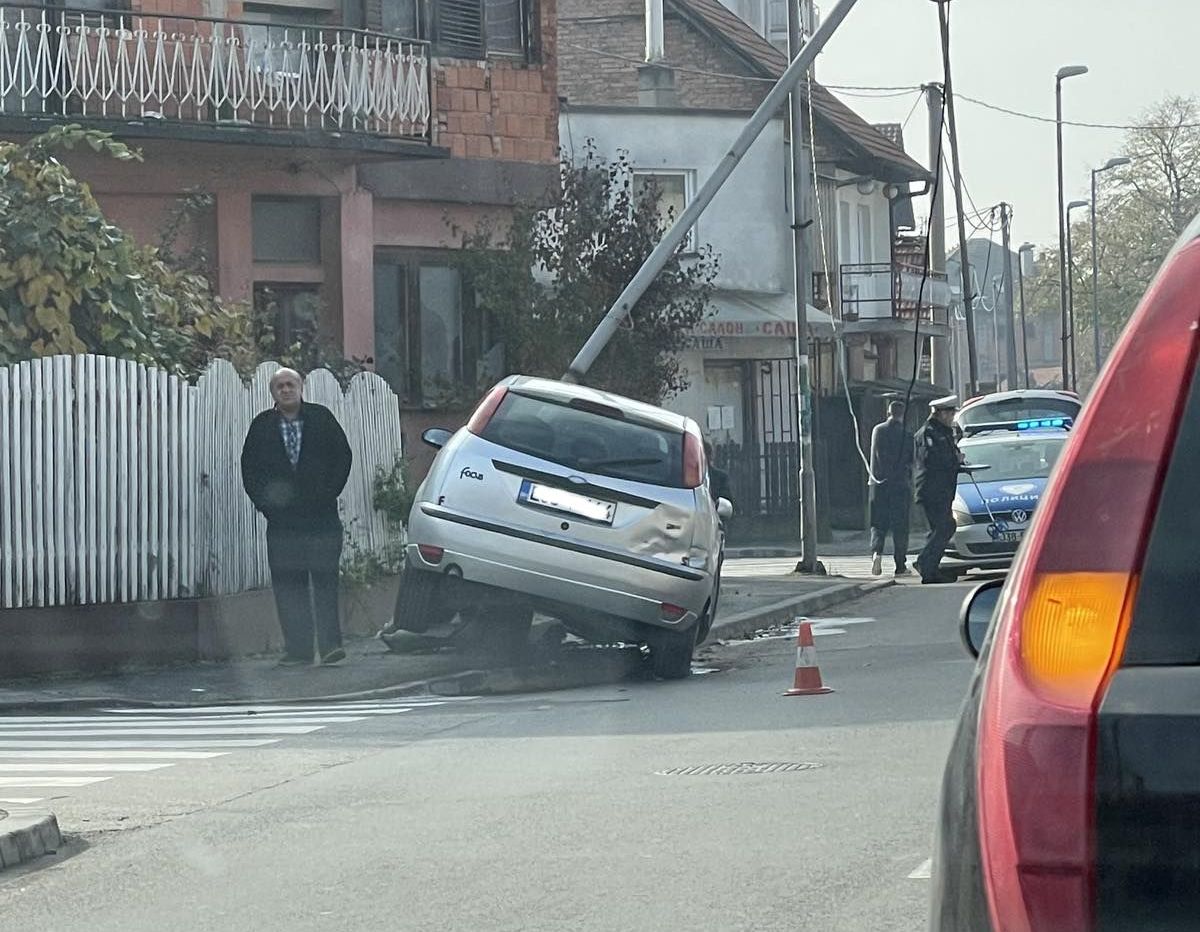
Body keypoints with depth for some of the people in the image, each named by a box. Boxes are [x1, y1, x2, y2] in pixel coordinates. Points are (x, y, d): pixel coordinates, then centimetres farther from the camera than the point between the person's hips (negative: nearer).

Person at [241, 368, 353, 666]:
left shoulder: (321, 418, 5)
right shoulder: (262, 426, 8)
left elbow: (343, 456, 6)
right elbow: (249, 468, 10)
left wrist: (328, 493, -3)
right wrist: (263, 501, -2)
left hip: (321, 516, -2)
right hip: (281, 520, 2)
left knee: (324, 580, -6)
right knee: (287, 584, 0)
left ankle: (330, 644, -5)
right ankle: (297, 649, 3)